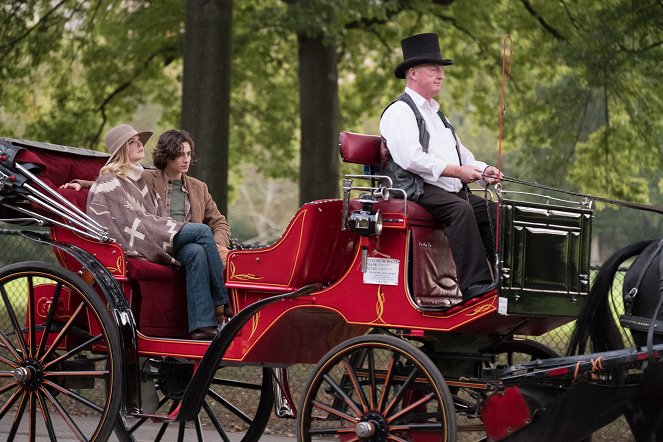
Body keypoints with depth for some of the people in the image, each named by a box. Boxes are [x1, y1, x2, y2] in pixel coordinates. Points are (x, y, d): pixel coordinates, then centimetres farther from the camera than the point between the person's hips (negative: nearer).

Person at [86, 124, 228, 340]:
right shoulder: (110, 182, 2)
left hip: (159, 241, 7)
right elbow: (130, 220, -9)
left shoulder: (141, 178, 27)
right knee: (202, 230, -21)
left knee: (196, 252, -26)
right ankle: (222, 305, -20)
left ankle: (203, 325, -35)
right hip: (135, 247, -7)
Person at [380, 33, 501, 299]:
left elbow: (460, 153, 26)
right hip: (416, 190, -9)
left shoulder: (435, 113, 27)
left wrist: (482, 170, 4)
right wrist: (457, 171, -18)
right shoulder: (399, 112, -4)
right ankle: (474, 284, -39)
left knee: (493, 211, -10)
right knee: (461, 209, -33)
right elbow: (411, 158, -18)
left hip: (452, 190, 9)